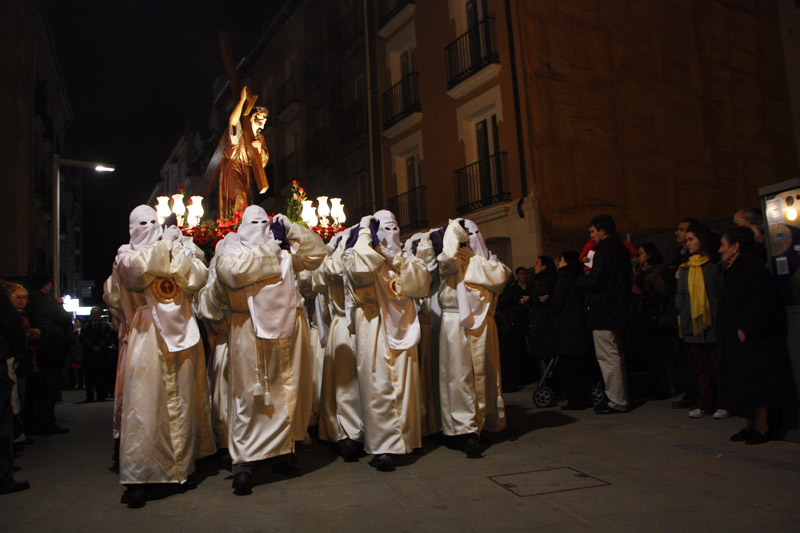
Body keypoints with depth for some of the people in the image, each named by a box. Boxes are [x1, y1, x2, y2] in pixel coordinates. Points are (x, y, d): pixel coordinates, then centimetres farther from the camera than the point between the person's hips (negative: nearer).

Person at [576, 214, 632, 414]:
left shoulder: (605, 251, -16)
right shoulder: (621, 249, 15)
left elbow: (594, 281, -21)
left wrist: (580, 279, -1)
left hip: (603, 314, -11)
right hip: (617, 311, 11)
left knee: (608, 357, -5)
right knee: (616, 356, 17)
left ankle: (616, 402, -1)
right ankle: (620, 398, 24)